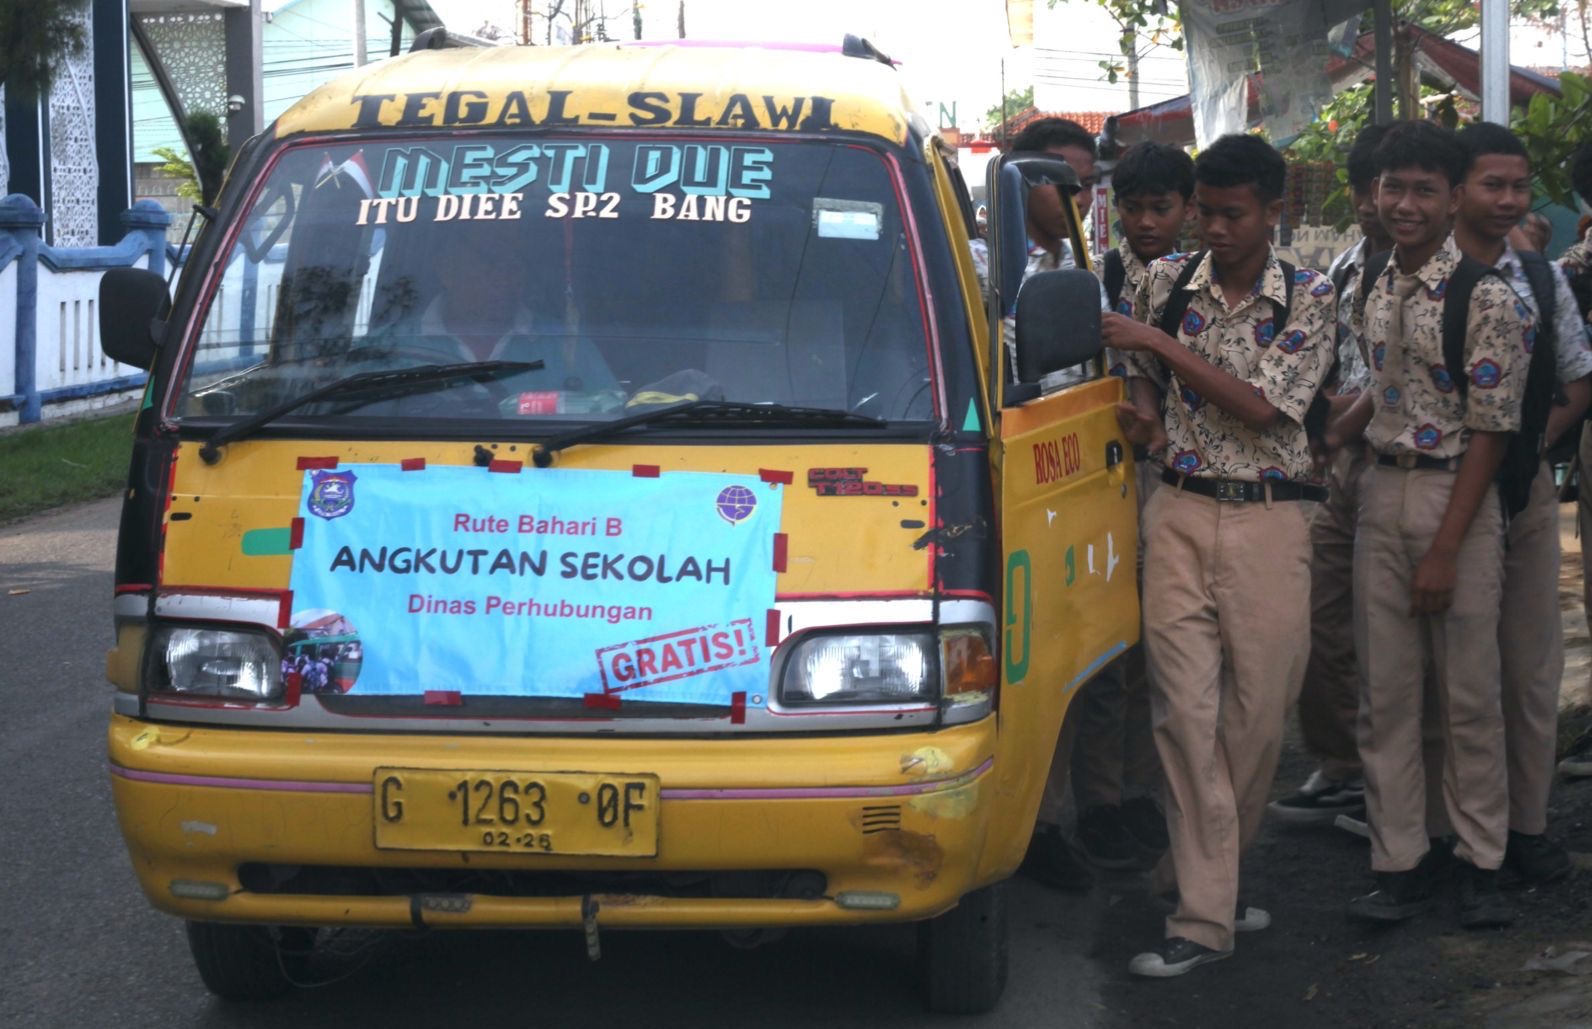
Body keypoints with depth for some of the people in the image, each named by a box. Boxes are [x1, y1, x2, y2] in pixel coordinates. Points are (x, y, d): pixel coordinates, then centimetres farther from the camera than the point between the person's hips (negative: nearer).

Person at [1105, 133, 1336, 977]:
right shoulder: (1166, 282, 6)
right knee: (1186, 709, -7)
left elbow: (1262, 408, -12)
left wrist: (1164, 345, -16)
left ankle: (1199, 871, 22)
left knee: (1259, 711, 3)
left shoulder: (1307, 300, -1)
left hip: (1269, 522, -1)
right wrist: (1140, 411, -2)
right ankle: (1206, 914, -6)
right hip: (1181, 514, 1)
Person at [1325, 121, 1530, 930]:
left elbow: (1490, 431, -13)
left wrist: (1444, 550, -16)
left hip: (1458, 498, -6)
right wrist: (1325, 440, 9)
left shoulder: (1486, 300, -12)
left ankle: (1480, 863, 15)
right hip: (1380, 496, 6)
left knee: (1469, 694, 3)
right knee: (1384, 694, 7)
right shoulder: (1372, 293, 8)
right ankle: (1399, 864, 14)